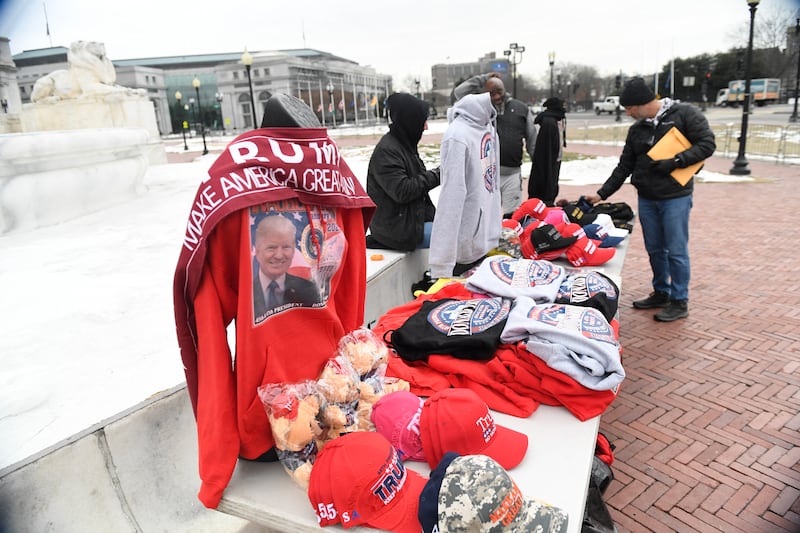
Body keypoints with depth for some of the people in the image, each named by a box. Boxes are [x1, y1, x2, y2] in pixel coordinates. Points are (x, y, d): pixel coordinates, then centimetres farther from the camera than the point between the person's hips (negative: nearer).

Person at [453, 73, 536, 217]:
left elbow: (532, 141, 11)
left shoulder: (521, 108, 7)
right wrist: (483, 79, -1)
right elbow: (459, 92, -3)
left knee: (512, 216, 6)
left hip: (512, 173, 1)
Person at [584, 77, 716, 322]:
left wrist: (675, 161, -20)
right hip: (646, 199, 6)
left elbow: (707, 144, -9)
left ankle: (679, 301, 11)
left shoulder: (684, 114, -6)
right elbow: (624, 167, 12)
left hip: (675, 197, -5)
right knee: (655, 249, 13)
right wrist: (602, 194, 7)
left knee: (676, 251, -1)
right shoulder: (637, 129, 10)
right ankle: (661, 292, 28)